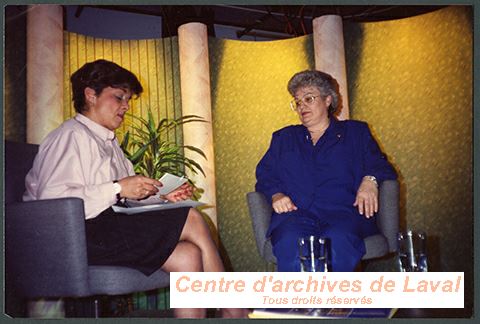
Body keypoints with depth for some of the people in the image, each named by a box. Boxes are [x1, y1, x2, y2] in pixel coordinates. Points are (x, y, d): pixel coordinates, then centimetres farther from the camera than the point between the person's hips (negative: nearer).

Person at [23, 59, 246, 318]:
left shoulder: (107, 142, 25)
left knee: (188, 257, -15)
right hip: (80, 234, -9)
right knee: (192, 220, -16)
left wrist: (161, 197, 1)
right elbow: (51, 200, -20)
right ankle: (232, 312, -5)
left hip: (106, 225, 9)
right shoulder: (73, 135, -5)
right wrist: (117, 189, -20)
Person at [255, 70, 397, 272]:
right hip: (296, 213, 1)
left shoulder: (356, 132, 25)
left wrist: (370, 180, -8)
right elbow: (265, 176, 20)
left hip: (344, 211, -1)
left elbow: (380, 166, 16)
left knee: (338, 242, -38)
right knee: (290, 244, -36)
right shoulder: (283, 138, 30)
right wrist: (276, 194, -2)